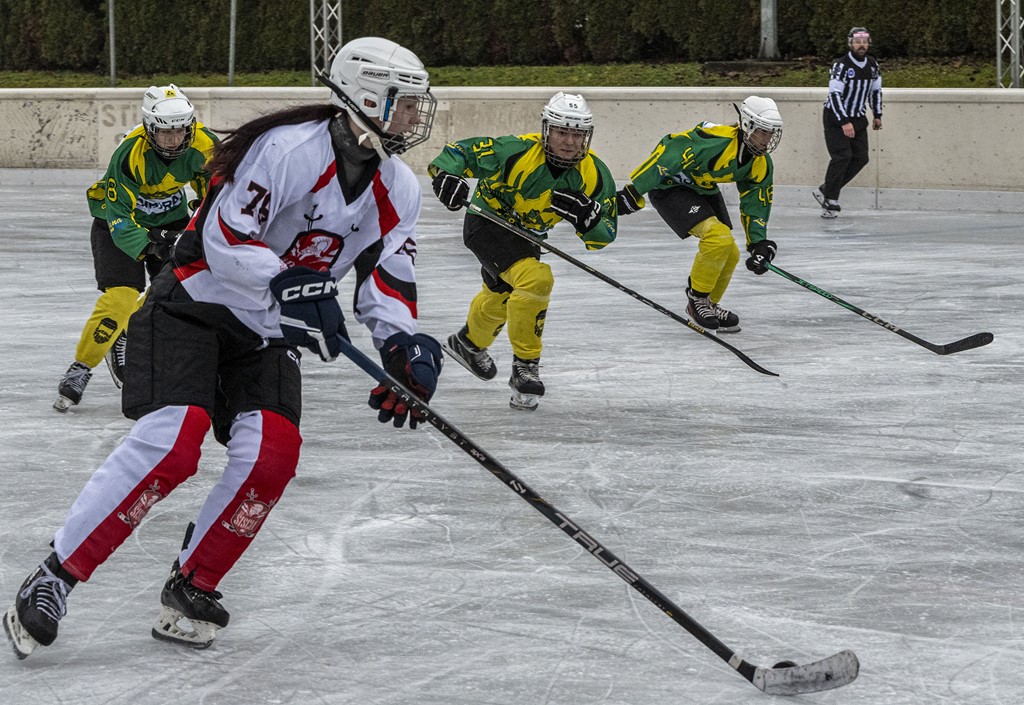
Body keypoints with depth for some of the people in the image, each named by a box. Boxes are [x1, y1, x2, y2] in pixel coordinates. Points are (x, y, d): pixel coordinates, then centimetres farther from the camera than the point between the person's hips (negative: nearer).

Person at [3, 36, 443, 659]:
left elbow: (388, 279, 7)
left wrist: (403, 343, -12)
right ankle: (54, 579, -16)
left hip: (269, 331, 7)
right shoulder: (292, 149, -22)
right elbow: (225, 238, -25)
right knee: (172, 441, -24)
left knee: (271, 455, -15)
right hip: (196, 303, -7)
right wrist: (285, 286, -38)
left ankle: (191, 590, 1)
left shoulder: (400, 192, 2)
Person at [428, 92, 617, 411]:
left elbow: (603, 236, -17)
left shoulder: (594, 175, -20)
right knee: (535, 279, -30)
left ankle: (469, 343, 63)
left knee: (502, 294, 32)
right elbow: (460, 151, -24)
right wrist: (445, 175, -45)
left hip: (527, 234, 7)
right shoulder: (515, 153, -33)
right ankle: (525, 366, -17)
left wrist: (586, 216, -38)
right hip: (486, 224, -7)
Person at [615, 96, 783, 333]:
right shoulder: (715, 140, -33)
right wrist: (634, 192, -33)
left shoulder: (761, 165, -6)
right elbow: (668, 154, -33)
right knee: (718, 236, -24)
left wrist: (759, 244, -6)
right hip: (670, 186, -9)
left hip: (704, 190, 9)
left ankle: (708, 304, 30)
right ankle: (697, 297, -4)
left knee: (729, 254, 7)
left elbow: (755, 204, 4)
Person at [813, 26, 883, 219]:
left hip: (858, 118, 7)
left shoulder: (873, 66, 3)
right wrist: (844, 122, -28)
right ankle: (830, 201, -9)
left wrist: (877, 115, 15)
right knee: (842, 156, -18)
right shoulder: (841, 66, -19)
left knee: (861, 158, 0)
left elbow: (876, 91, 18)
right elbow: (834, 95, -23)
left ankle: (825, 191, 9)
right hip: (835, 117, -7)